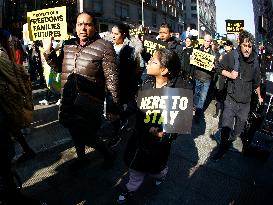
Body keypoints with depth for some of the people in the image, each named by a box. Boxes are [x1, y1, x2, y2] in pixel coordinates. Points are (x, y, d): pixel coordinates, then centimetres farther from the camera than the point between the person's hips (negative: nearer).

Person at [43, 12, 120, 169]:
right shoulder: (68, 45, 6)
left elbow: (112, 80, -15)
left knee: (88, 137, -1)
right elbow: (58, 65, 22)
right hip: (68, 102, 7)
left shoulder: (104, 47, -13)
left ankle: (109, 154, 30)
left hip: (90, 103, -6)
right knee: (75, 132, 22)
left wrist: (114, 107, -14)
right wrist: (48, 51, 2)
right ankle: (82, 158, 49)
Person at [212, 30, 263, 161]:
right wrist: (229, 74, -13)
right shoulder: (231, 56, -12)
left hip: (245, 102, 3)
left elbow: (256, 82, 12)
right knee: (226, 127, -8)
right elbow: (219, 68, 4)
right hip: (231, 100, -3)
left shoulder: (254, 61, -2)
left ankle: (230, 141, 47)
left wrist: (259, 96, 24)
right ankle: (222, 148, 16)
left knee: (239, 129, 18)